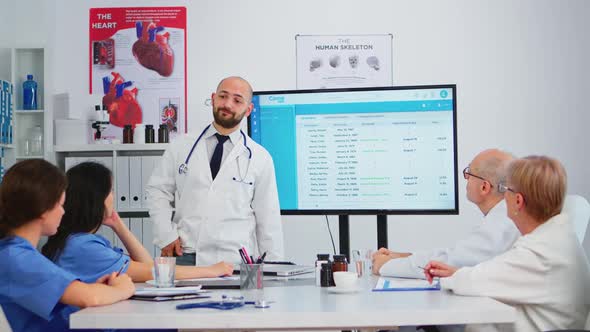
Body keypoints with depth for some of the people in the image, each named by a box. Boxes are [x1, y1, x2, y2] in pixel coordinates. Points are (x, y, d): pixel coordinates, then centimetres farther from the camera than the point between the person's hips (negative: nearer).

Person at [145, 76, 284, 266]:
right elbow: (157, 190, 13)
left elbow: (268, 219, 5)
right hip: (184, 256, 1)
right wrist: (166, 235, 1)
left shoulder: (260, 158, 4)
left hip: (234, 260, -1)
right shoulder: (182, 147, 9)